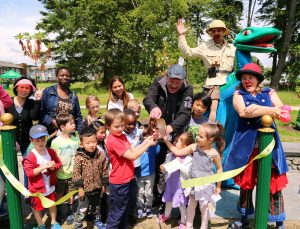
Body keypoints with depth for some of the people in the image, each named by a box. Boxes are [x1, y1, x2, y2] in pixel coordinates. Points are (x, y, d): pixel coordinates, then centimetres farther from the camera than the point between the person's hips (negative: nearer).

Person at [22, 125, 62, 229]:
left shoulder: (51, 152, -6)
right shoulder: (30, 157, -20)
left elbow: (59, 163, 3)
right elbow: (29, 173, -24)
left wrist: (54, 166, -19)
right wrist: (43, 167, -30)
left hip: (50, 186, 4)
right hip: (37, 188, -4)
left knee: (52, 204, 20)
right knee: (37, 207, 15)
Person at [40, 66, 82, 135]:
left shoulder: (73, 96, 11)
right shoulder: (48, 92, 1)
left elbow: (78, 116, 13)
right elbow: (40, 111, -2)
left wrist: (81, 134, 4)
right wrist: (52, 121, -15)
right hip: (51, 134, -3)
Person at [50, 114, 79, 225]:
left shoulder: (75, 140, -8)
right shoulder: (55, 142, -16)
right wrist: (55, 168, -14)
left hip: (72, 173, 2)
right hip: (60, 174, -2)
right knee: (59, 194, 17)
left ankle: (70, 212, 36)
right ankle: (58, 212, 38)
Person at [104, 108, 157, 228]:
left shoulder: (122, 136, 5)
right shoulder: (112, 141, -24)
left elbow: (132, 151, 5)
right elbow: (132, 156, -25)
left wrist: (145, 141, -4)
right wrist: (148, 144, -20)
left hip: (129, 179, 9)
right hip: (119, 183, -9)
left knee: (126, 210, 25)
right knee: (117, 213, 9)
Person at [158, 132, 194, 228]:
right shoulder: (171, 155, -6)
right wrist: (163, 168, -12)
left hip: (180, 186, -5)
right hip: (170, 183, 6)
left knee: (181, 204, 12)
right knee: (168, 200, 26)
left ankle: (183, 222, 37)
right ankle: (166, 215, 54)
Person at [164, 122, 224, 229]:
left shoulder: (214, 154, -19)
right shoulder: (194, 147, -11)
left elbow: (219, 169, -5)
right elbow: (177, 152, -7)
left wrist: (218, 186, 1)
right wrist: (166, 140, -14)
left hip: (205, 185, -4)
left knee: (204, 207, 15)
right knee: (191, 206, 18)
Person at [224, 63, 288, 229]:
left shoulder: (269, 93, 8)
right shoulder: (238, 94, 4)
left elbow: (281, 110, -10)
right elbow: (242, 112, -16)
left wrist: (257, 109, -21)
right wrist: (268, 110, -18)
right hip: (247, 146, 0)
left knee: (274, 184, 4)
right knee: (245, 182, 12)